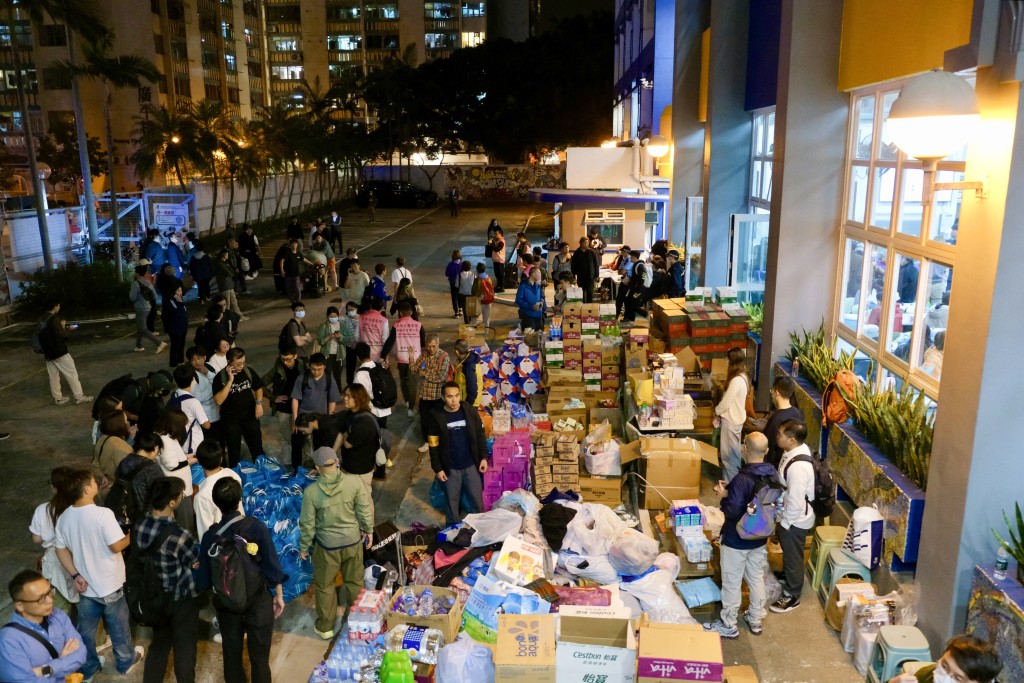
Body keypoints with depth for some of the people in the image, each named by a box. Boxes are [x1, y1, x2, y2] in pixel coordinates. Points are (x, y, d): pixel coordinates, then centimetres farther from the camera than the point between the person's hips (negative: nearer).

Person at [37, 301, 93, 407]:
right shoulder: (54, 319, -17)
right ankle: (79, 396, 2)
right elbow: (62, 335, -20)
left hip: (48, 352, 8)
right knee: (71, 373, 0)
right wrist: (67, 328, -1)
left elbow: (42, 336, 16)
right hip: (59, 352, -8)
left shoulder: (42, 320, 8)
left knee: (53, 376, 12)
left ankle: (58, 398, 18)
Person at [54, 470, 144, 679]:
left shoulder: (64, 517, -5)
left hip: (86, 585, 5)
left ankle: (87, 668, 38)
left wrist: (75, 575, 6)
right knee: (118, 627, 17)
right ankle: (126, 662, 35)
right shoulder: (103, 514, -27)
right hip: (110, 585, -5)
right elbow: (117, 546, -24)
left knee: (86, 629, 22)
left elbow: (61, 549, 2)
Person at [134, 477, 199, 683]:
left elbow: (137, 555, 6)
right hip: (182, 599, -5)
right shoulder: (179, 535, -29)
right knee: (184, 648, 13)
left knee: (158, 644, 23)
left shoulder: (139, 526, -11)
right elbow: (196, 563, -16)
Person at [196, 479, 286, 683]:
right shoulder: (256, 526, -17)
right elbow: (271, 565, -12)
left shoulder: (210, 535, -13)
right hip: (258, 600, -2)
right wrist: (279, 595, 1)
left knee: (232, 655, 20)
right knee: (259, 657, 11)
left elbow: (204, 576, -6)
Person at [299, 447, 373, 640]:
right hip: (353, 540, 2)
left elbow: (307, 523, -11)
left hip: (327, 545, -2)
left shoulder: (311, 491, -21)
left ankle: (325, 627, 33)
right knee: (355, 581, 22)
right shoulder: (354, 481, -18)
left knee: (325, 586, 19)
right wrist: (368, 529, 9)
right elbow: (364, 509, -8)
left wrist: (304, 546, 4)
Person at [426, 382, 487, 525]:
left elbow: (480, 435, 2)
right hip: (450, 468, -1)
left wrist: (483, 457, -1)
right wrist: (437, 468, -7)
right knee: (452, 501, 14)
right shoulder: (435, 416, -13)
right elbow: (433, 445, -7)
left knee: (477, 499, 13)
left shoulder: (470, 411, -8)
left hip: (471, 465, 1)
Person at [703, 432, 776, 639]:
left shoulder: (741, 479, -28)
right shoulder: (773, 475, -5)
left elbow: (732, 511, -27)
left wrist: (724, 496, -8)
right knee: (757, 579, 22)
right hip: (760, 538, 7)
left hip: (737, 540, -7)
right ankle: (756, 620, 38)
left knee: (731, 583, 9)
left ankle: (728, 625, 23)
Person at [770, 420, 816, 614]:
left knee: (793, 557, 12)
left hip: (795, 520, -9)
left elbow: (795, 500, -30)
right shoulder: (796, 450, -6)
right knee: (788, 553, 29)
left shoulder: (798, 466, -37)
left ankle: (792, 597, 31)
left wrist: (785, 523, -16)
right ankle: (787, 579, 52)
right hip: (789, 515, 9)